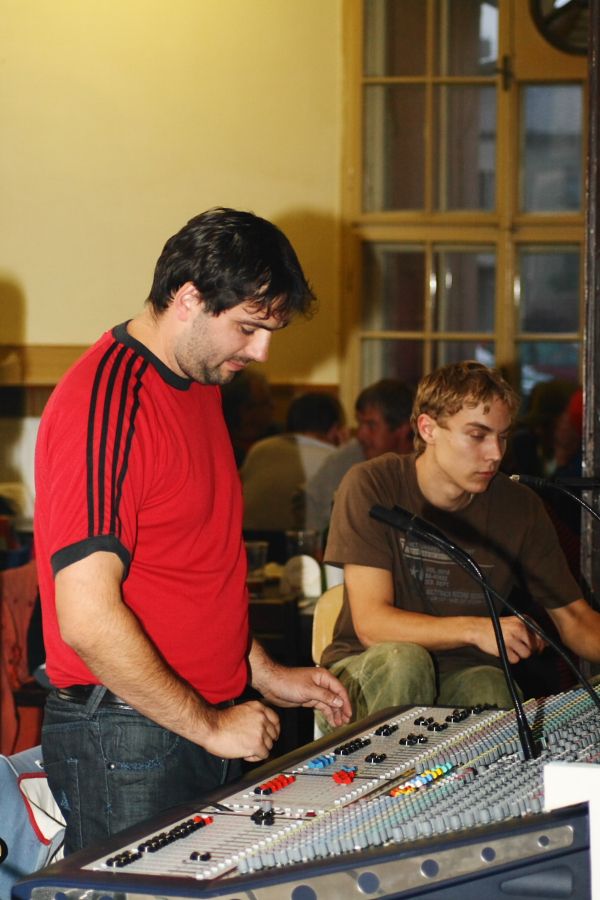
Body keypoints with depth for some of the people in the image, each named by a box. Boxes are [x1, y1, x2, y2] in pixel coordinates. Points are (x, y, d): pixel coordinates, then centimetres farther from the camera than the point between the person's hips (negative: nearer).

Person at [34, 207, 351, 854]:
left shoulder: (201, 383, 12)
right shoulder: (104, 407, -19)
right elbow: (87, 618, -24)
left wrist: (264, 673, 17)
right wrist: (209, 725, -15)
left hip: (214, 719, 9)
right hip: (126, 742, -9)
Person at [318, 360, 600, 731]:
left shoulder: (519, 506, -1)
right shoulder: (372, 486, -12)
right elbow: (371, 624, -19)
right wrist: (475, 629, -34)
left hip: (464, 672, 2)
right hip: (370, 672, -2)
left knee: (488, 687, -32)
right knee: (402, 660, -34)